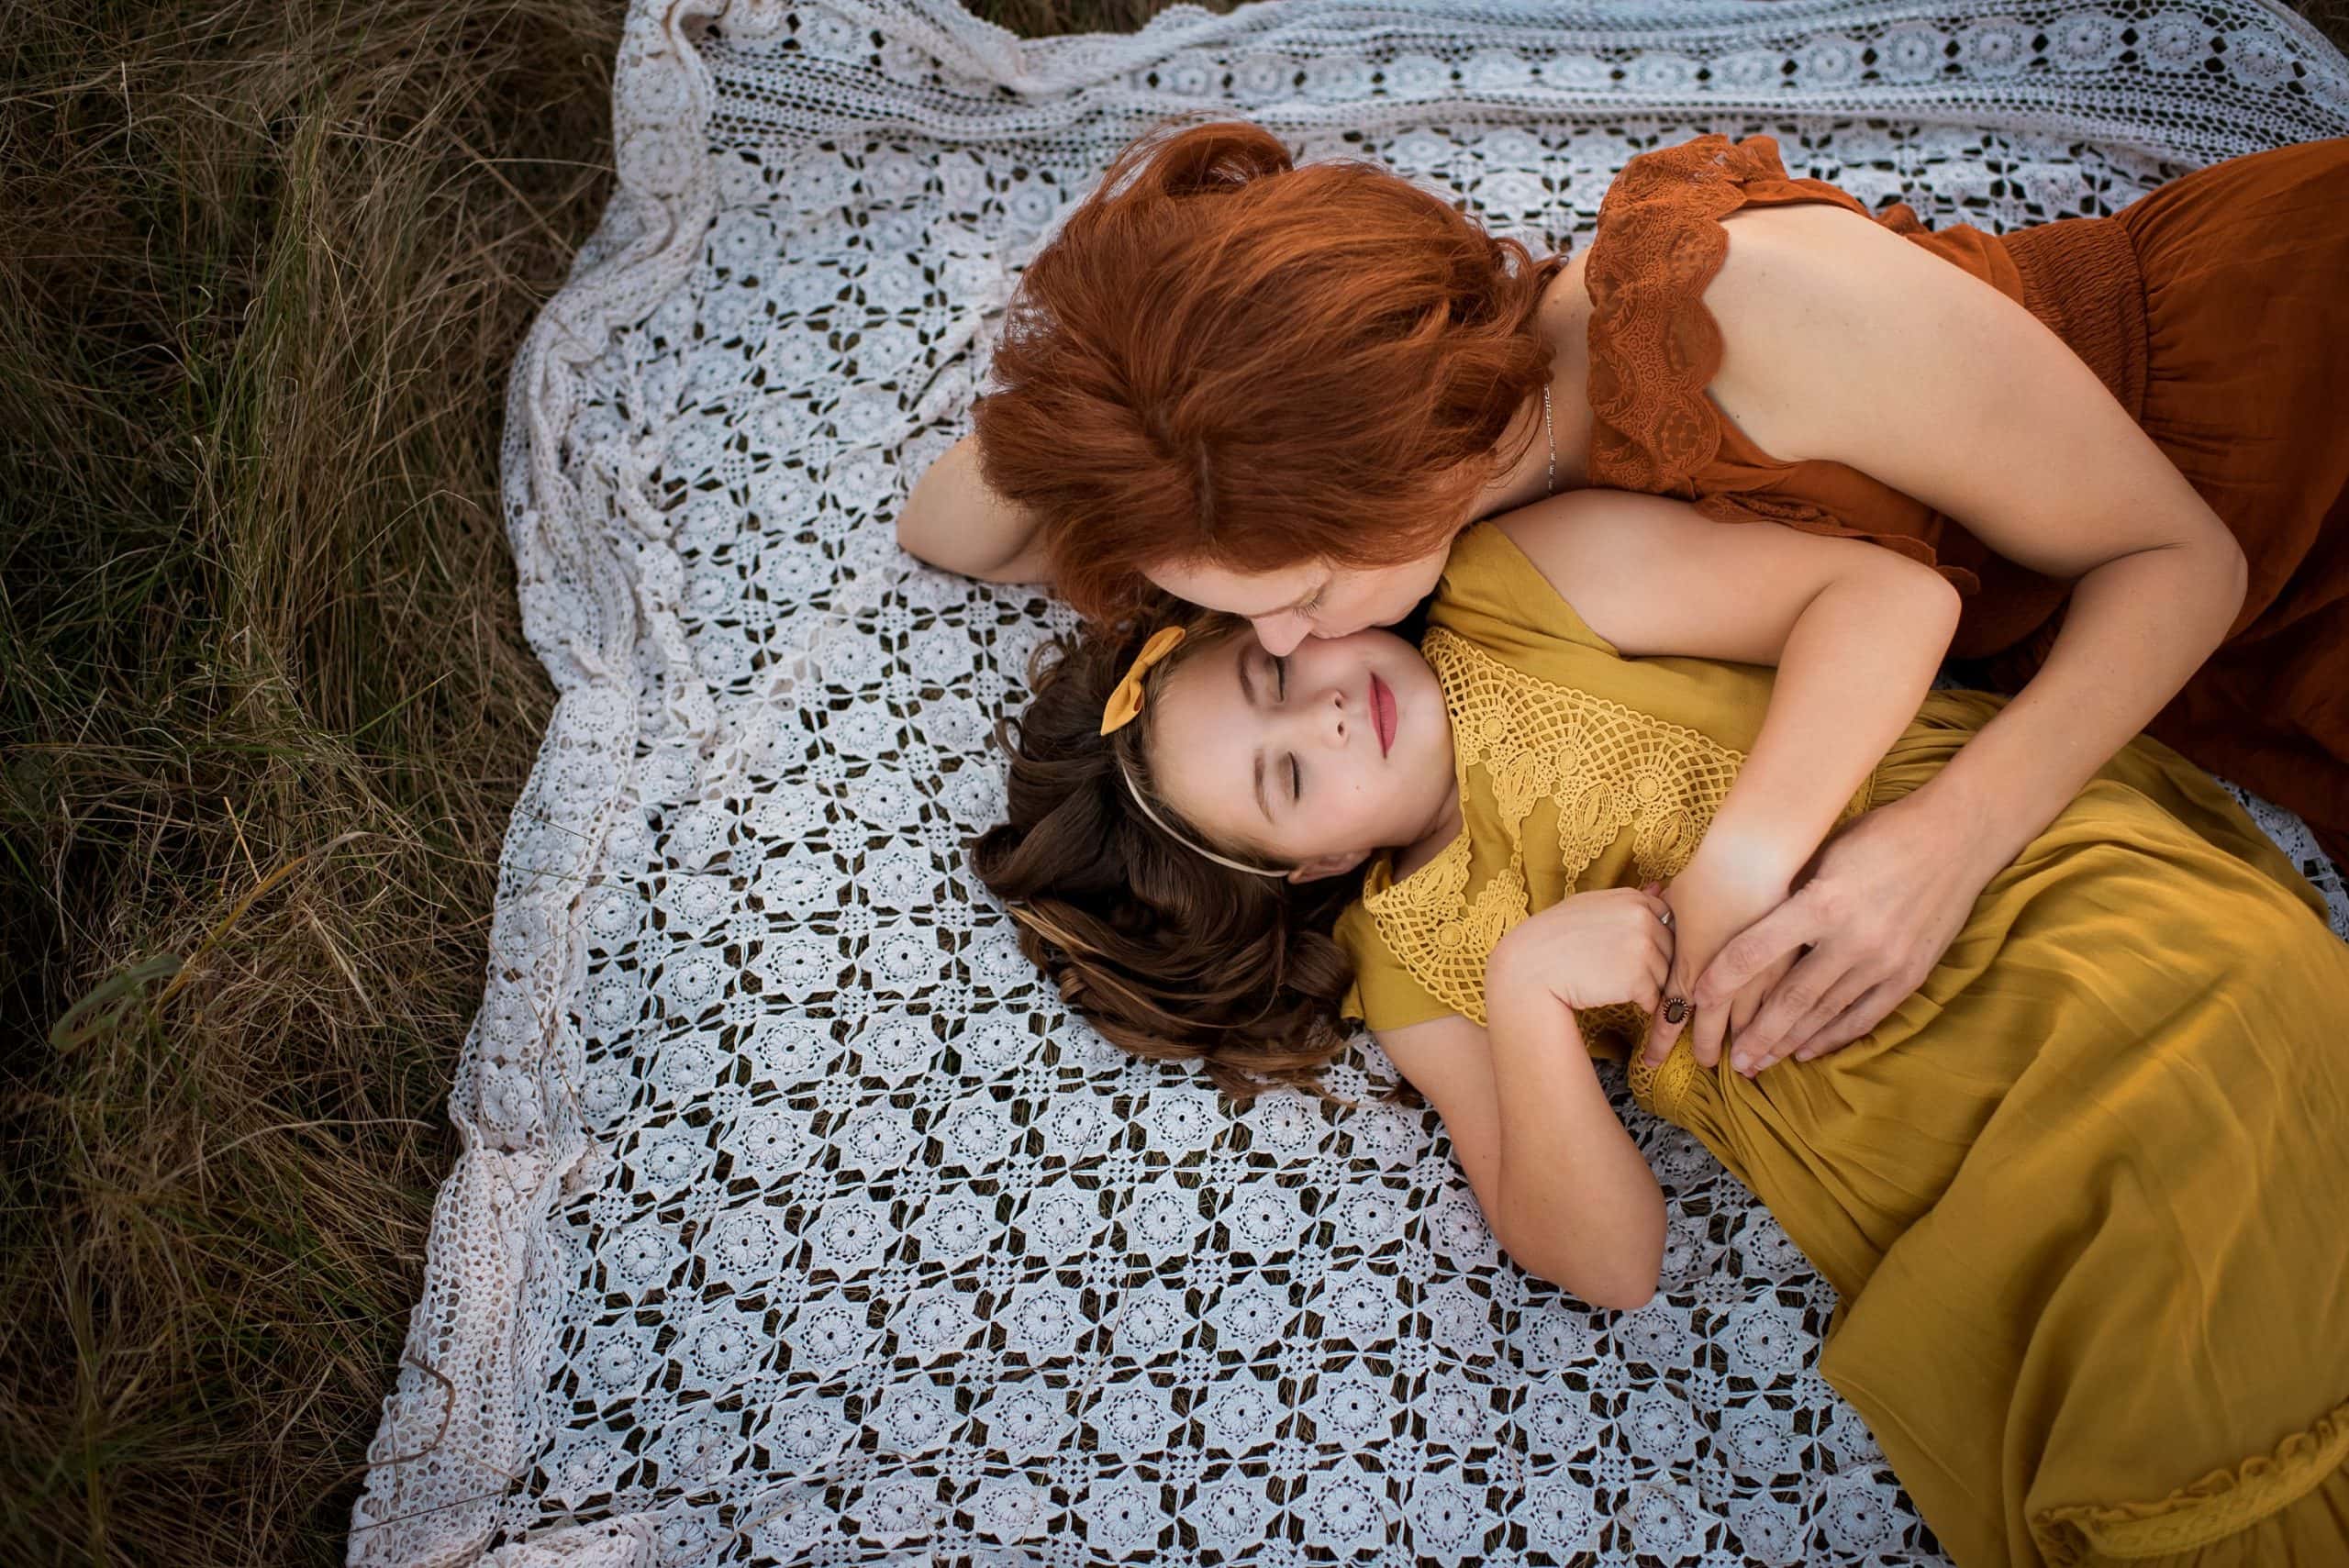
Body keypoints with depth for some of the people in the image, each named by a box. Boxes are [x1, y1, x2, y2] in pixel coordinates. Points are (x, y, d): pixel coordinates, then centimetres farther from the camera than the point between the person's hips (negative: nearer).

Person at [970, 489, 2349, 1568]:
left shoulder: (1513, 587, 4)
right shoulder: (1412, 969, 8)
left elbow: (1894, 594, -3)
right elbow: (1608, 1259, 1)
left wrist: (1746, 850, -16)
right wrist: (1524, 989, -14)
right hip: (1931, 1174, 2)